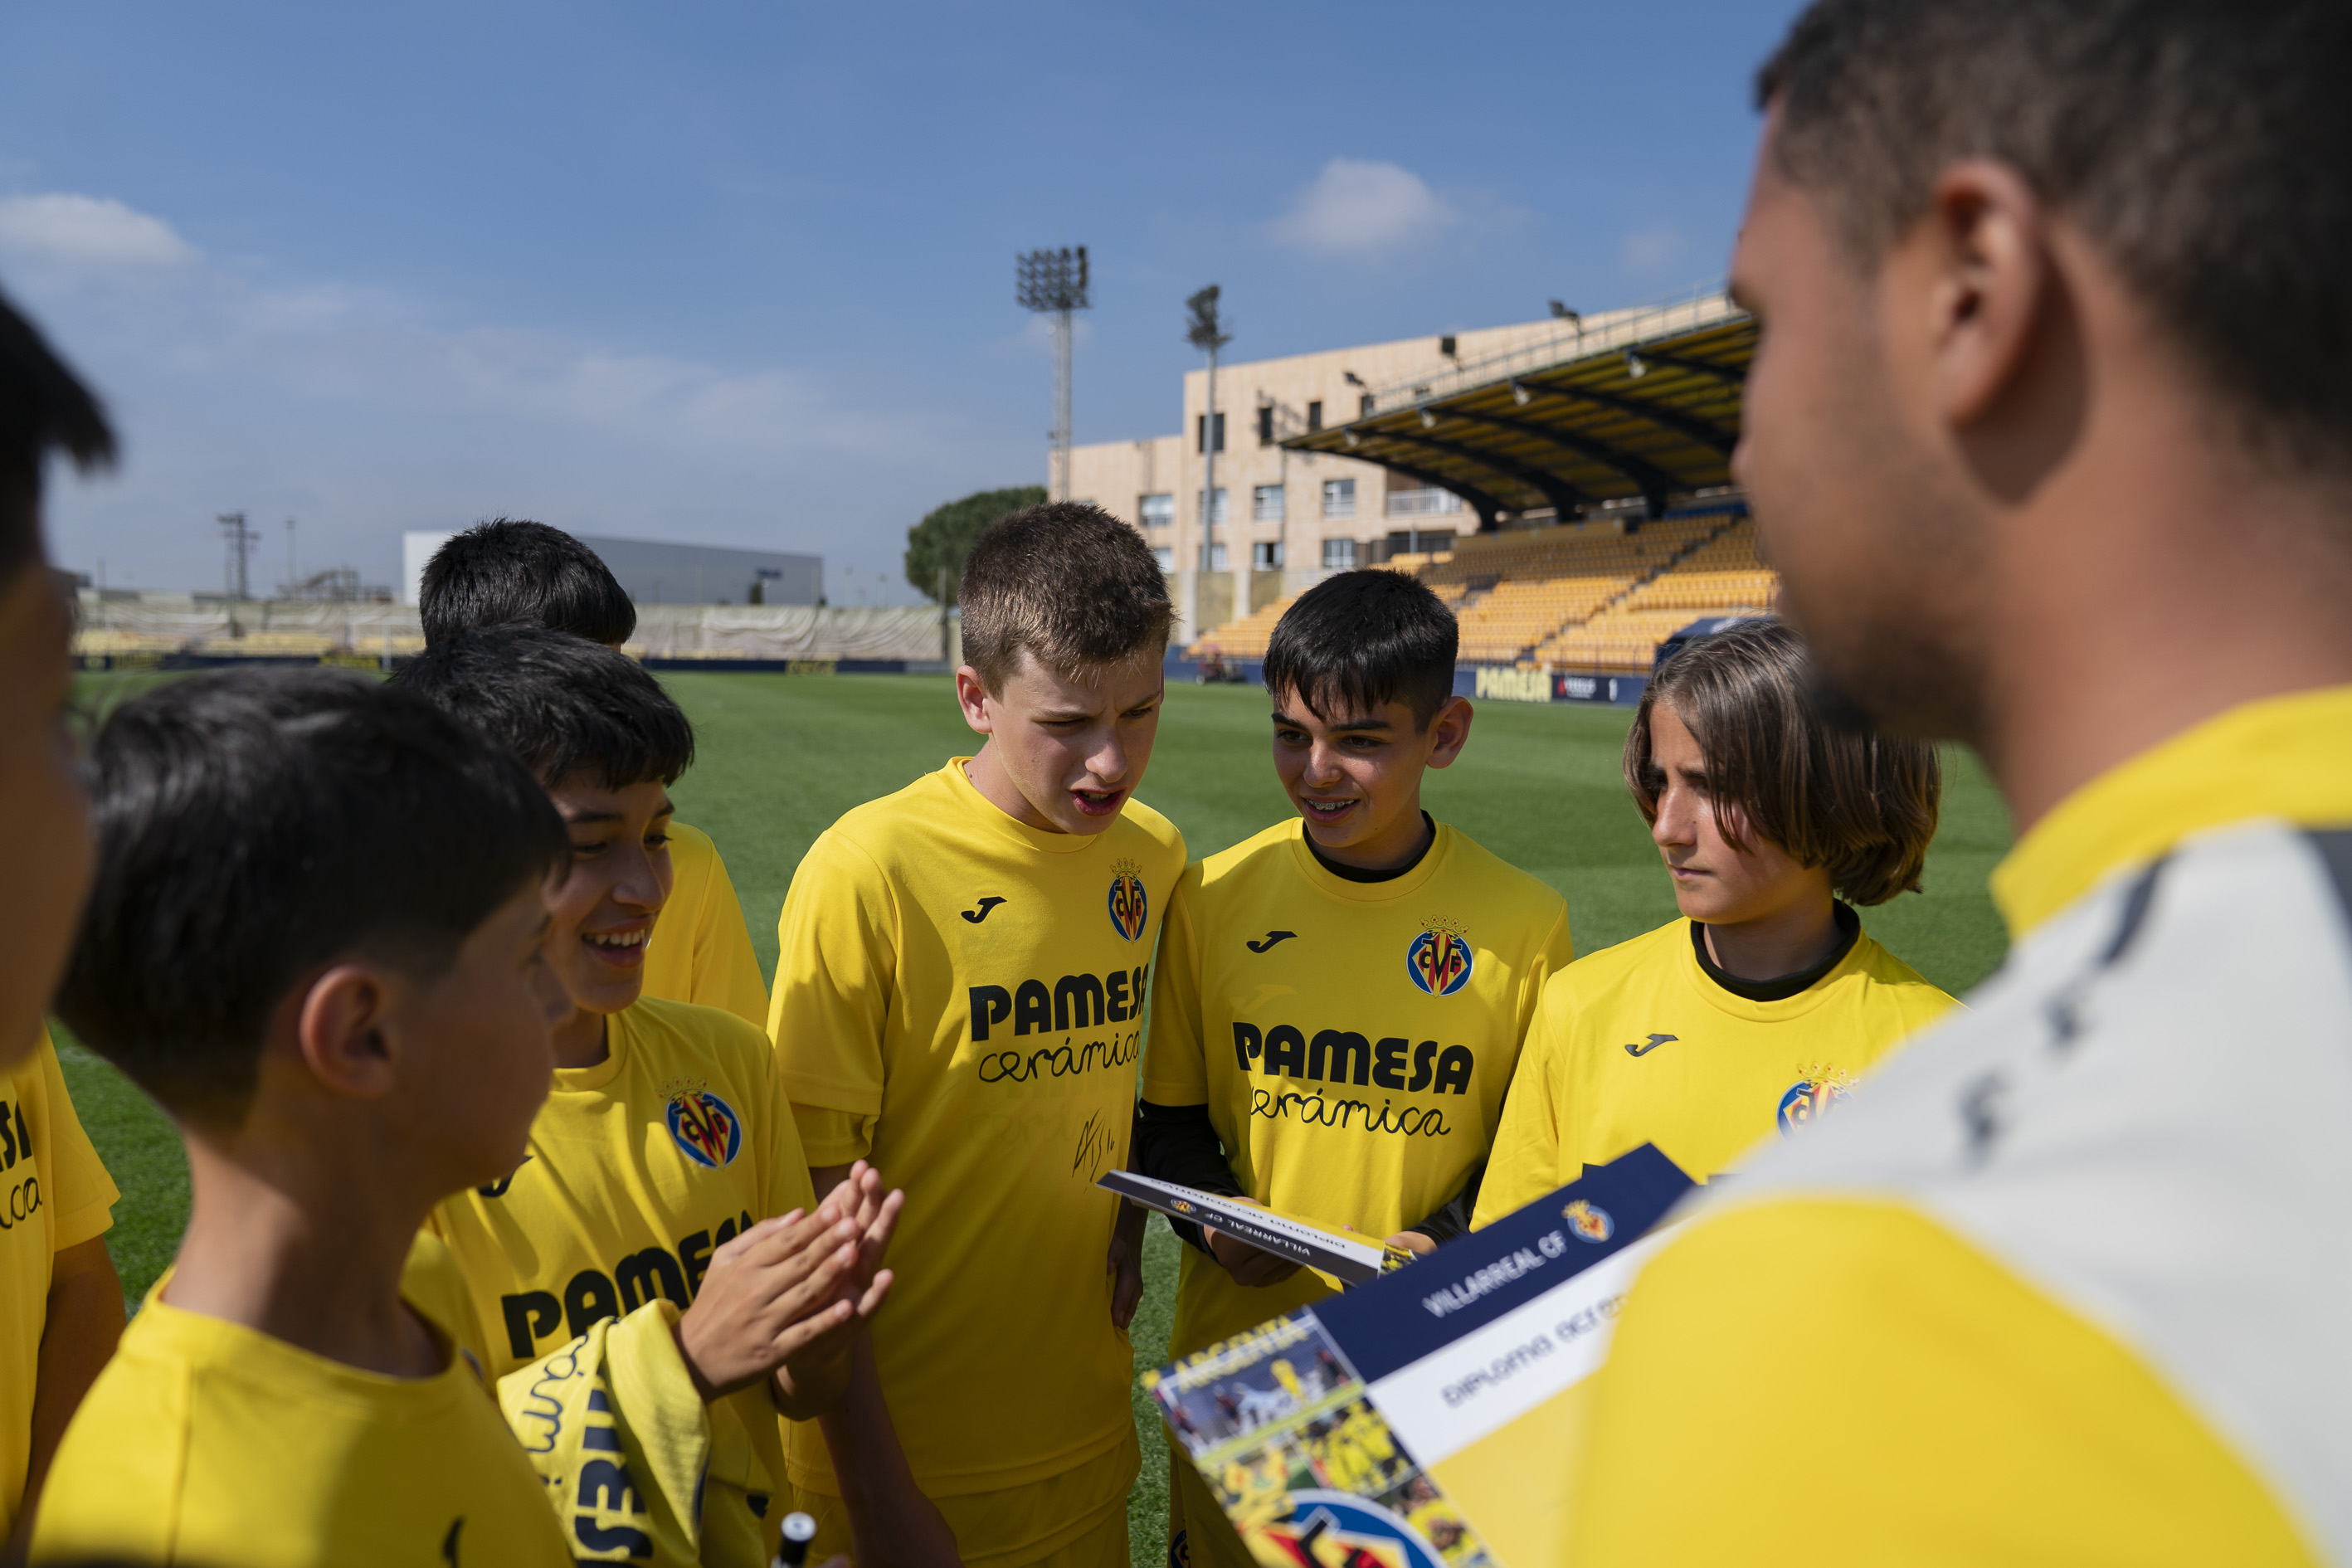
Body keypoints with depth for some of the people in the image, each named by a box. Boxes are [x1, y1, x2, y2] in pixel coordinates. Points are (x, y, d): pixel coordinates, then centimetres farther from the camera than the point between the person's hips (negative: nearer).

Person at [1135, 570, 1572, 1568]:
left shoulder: (1524, 924, -9)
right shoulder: (1214, 897, -6)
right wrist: (1212, 1215, -13)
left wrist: (1450, 1243, -16)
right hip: (1234, 1349, 1)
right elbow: (1171, 1116, 4)